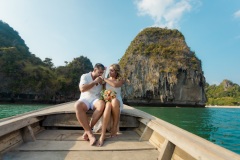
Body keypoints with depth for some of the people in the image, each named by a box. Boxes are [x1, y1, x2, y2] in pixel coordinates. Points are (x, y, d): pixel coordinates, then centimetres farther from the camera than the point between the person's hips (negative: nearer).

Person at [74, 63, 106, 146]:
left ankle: (88, 129, -23)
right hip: (85, 99, -1)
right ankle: (90, 133, -33)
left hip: (96, 99, 2)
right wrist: (95, 82, -16)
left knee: (102, 104, -35)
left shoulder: (101, 79, 9)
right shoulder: (85, 76, 0)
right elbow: (82, 89, -14)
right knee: (78, 106, -37)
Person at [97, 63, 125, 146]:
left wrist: (104, 79, -12)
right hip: (107, 101, 1)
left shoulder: (120, 80, 4)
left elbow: (115, 85, -20)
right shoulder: (105, 80, 11)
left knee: (114, 101, -40)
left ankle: (115, 127, -23)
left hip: (117, 102, -1)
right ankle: (103, 135, -42)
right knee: (108, 106, -38)